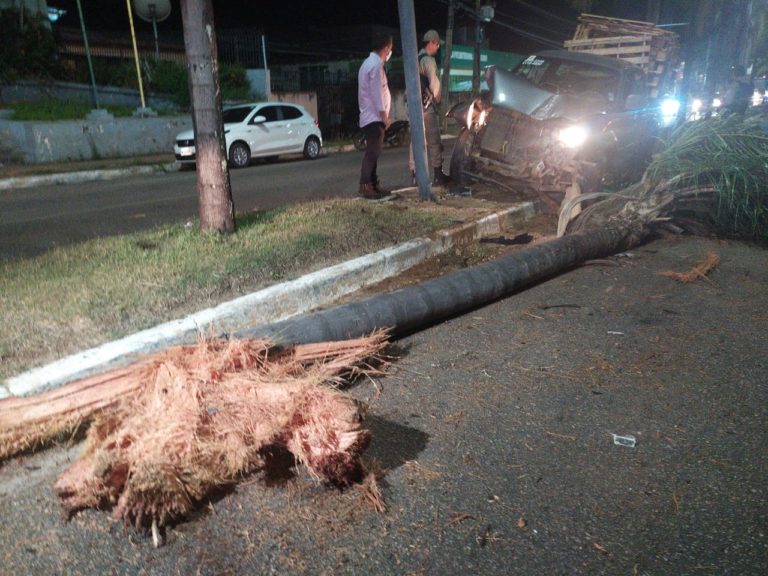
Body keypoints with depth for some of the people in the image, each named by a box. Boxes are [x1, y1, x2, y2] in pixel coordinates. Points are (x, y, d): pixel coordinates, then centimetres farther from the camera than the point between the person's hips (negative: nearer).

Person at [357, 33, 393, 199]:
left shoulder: (369, 63, 19)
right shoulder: (376, 64, -13)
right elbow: (377, 92, -19)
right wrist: (384, 115, -18)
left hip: (370, 116, 10)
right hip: (374, 116, -10)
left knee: (373, 152, 10)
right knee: (372, 152, -13)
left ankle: (373, 184, 14)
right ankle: (365, 186, -15)